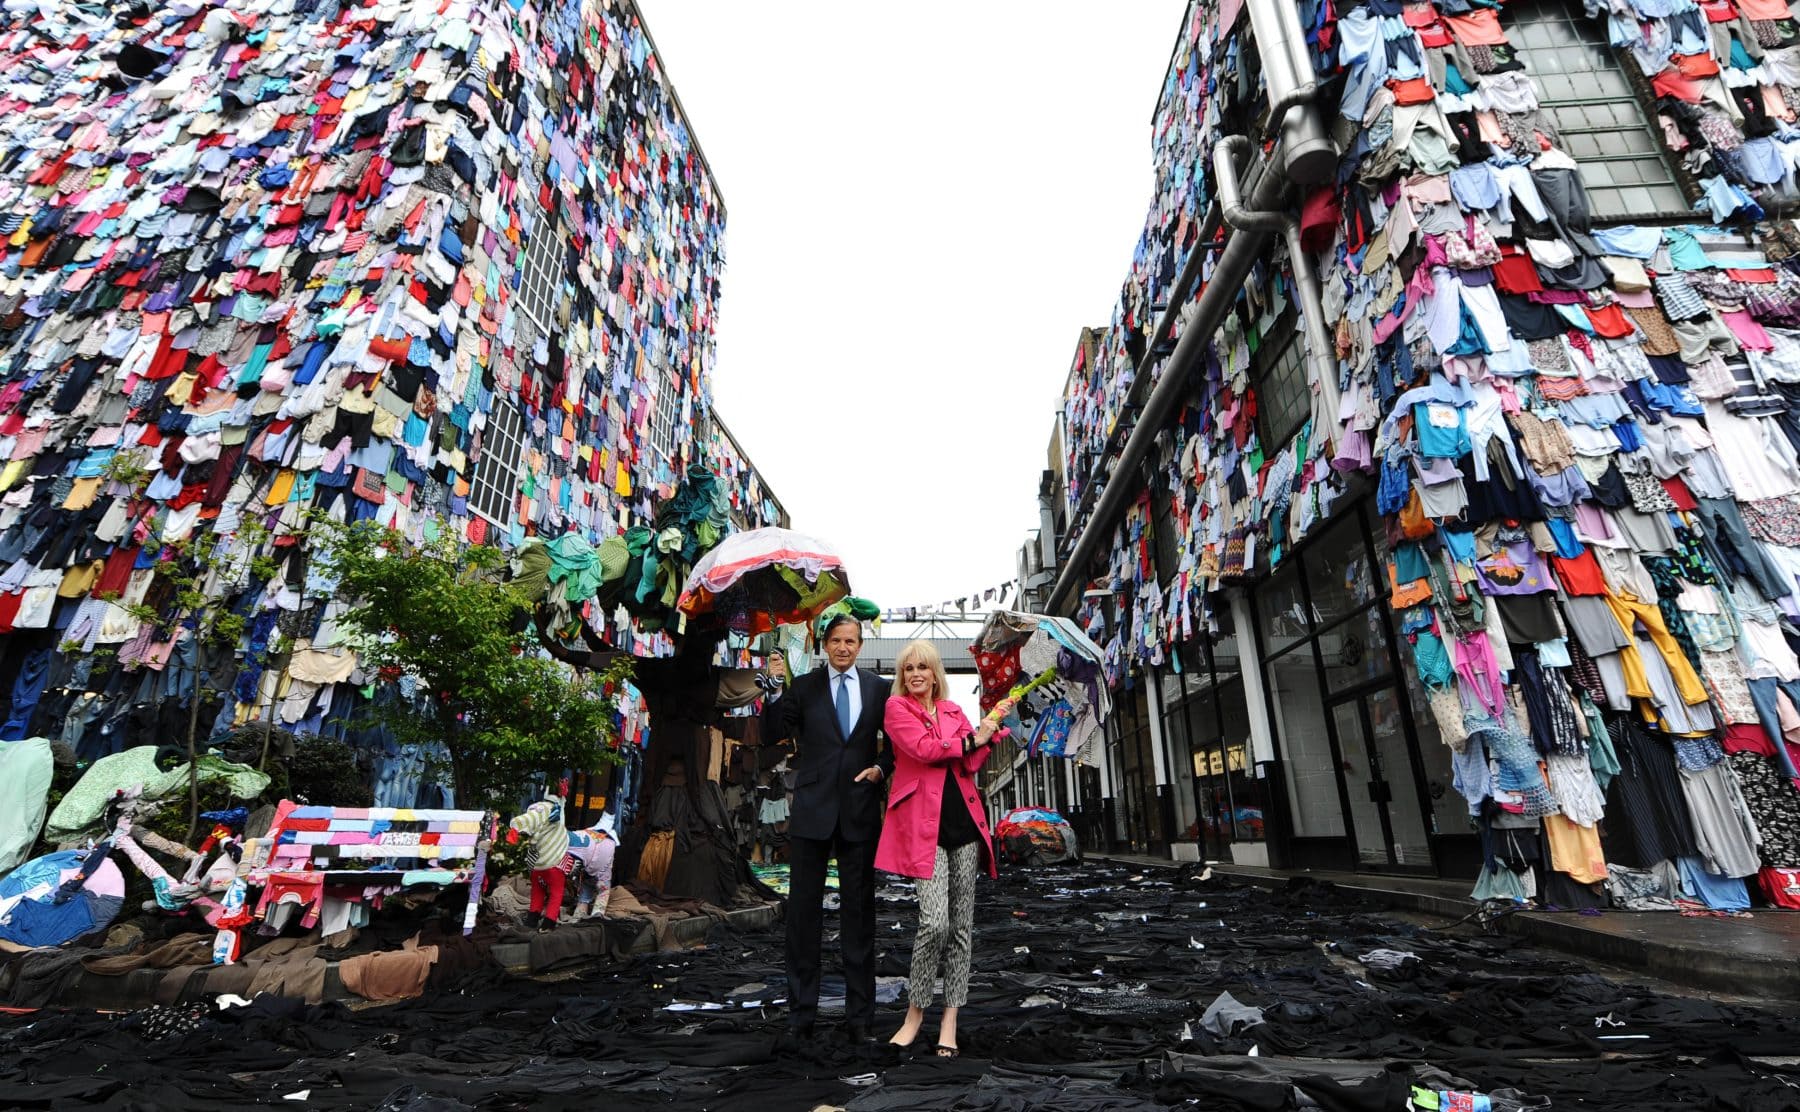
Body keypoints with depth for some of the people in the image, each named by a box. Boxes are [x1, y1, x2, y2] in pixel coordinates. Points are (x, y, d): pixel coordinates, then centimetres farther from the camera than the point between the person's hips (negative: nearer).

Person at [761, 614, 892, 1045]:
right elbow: (772, 734, -7)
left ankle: (860, 1015, 24)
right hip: (812, 811, -1)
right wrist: (775, 688, -19)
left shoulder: (879, 689, 5)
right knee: (804, 911, 8)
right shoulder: (802, 686, 0)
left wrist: (881, 767, -6)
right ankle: (801, 1013, 23)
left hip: (861, 812, 1)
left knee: (859, 912, 10)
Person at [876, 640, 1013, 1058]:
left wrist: (992, 728, -6)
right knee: (935, 922, -12)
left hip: (963, 820, 5)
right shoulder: (897, 707, 2)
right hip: (925, 823, -5)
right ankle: (916, 1012, 11)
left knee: (962, 924, 7)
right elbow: (923, 748, -13)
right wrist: (972, 738, -4)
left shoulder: (953, 710, 16)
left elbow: (971, 763, 7)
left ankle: (950, 1019, 20)